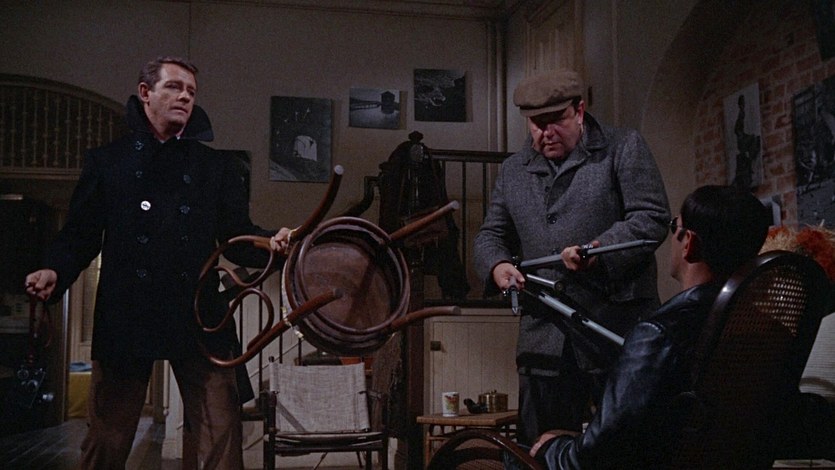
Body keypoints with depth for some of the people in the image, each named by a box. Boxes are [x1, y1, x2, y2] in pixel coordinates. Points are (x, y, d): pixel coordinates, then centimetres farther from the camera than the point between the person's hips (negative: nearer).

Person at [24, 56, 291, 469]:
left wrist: (270, 244, -12)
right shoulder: (107, 162, 12)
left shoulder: (215, 167, 15)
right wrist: (55, 271, -10)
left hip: (198, 321, 1)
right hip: (123, 321, 0)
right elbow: (80, 234, 9)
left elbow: (237, 237, 9)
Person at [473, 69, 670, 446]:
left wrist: (599, 250, -20)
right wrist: (498, 265, -6)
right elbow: (490, 235, 18)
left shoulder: (624, 148, 4)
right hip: (544, 339, 4)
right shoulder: (513, 170, 16)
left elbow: (652, 217, -5)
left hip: (618, 330, -4)